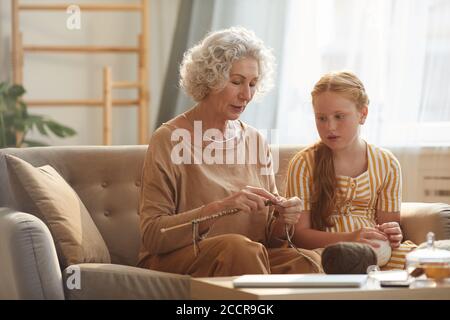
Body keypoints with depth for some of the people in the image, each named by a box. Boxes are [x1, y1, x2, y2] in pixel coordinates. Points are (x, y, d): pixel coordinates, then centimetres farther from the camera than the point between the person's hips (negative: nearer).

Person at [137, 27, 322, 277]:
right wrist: (220, 207, -22)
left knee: (308, 261, -27)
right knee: (242, 248, -35)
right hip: (176, 260, -4)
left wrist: (282, 221, -8)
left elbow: (267, 235, 15)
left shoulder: (255, 141, 13)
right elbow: (152, 234, -11)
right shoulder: (170, 139, -3)